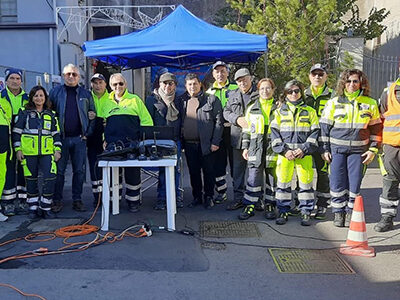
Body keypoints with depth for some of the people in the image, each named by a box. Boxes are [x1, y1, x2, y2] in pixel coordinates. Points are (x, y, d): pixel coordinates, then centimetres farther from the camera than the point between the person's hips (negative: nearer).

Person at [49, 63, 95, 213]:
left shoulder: (85, 94, 10)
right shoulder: (55, 92, 7)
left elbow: (92, 113, 12)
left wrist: (88, 132, 1)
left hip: (79, 139, 1)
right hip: (61, 138, -1)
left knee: (79, 170, 5)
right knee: (59, 170, 2)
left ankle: (77, 200, 14)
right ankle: (57, 200, 11)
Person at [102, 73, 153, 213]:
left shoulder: (134, 99, 7)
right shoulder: (107, 102, 14)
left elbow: (146, 121, 4)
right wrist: (104, 139, 9)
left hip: (132, 144, -2)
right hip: (112, 145, 2)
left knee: (133, 173, 3)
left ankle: (133, 201, 16)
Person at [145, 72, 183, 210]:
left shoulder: (178, 100, 14)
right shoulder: (152, 99, 3)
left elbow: (181, 120, 17)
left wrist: (182, 136, 9)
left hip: (175, 140, 3)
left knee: (175, 168, 5)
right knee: (162, 169, -2)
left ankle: (176, 196, 14)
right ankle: (162, 198, 6)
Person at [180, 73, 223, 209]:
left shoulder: (211, 100, -2)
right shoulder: (182, 100, 10)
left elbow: (218, 122, -5)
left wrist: (215, 142, -11)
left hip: (206, 144, -3)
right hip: (189, 144, 4)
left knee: (208, 172, 5)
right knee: (193, 172, 11)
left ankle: (208, 197, 19)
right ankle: (196, 197, 24)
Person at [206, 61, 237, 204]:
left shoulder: (235, 88, 5)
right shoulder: (209, 91, 15)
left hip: (232, 129, -3)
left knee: (235, 161, 1)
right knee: (218, 162, 6)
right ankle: (221, 191, 17)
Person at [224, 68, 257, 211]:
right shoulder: (233, 95, 15)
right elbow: (226, 112, 10)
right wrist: (237, 119, -10)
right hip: (238, 138, 4)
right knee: (237, 170, 9)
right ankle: (238, 198, 19)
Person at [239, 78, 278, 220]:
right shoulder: (251, 108, 12)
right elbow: (247, 129, 14)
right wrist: (245, 147, 8)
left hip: (273, 147, 0)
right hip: (255, 147, 0)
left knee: (272, 177, 5)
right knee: (253, 178, -3)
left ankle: (270, 205, 18)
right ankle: (249, 206, 5)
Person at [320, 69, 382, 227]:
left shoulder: (370, 104, 5)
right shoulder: (333, 103, 3)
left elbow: (376, 128, 10)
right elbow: (325, 127, 5)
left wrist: (373, 149, 2)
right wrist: (325, 149, 0)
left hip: (358, 150, 0)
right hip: (337, 149, 0)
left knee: (354, 183, 2)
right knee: (337, 182, 1)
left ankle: (351, 212, 17)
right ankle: (338, 212, 15)